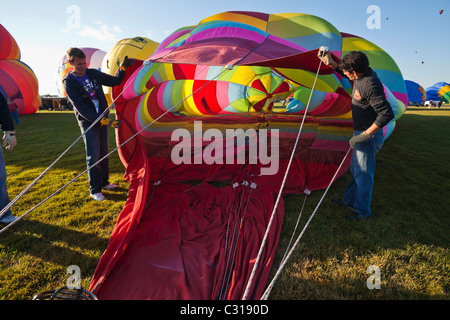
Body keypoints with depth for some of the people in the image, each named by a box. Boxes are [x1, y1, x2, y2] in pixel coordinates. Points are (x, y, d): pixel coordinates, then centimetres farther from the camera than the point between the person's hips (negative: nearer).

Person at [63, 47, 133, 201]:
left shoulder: (93, 73, 5)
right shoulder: (69, 82, -10)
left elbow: (114, 81, 15)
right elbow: (80, 107, -18)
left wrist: (123, 68, 0)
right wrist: (100, 120, -25)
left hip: (102, 119, 6)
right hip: (88, 122, -5)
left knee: (104, 153, 12)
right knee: (93, 156, -6)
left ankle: (104, 182, 27)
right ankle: (94, 190, 5)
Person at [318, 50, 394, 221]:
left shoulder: (370, 85, -26)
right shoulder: (361, 75, 2)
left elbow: (387, 114, -29)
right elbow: (343, 72, 27)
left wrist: (364, 135, -27)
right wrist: (329, 61, 19)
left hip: (369, 136, -10)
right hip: (361, 133, 10)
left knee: (363, 174, 2)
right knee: (355, 170, 21)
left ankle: (362, 211, 19)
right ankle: (349, 200, 38)